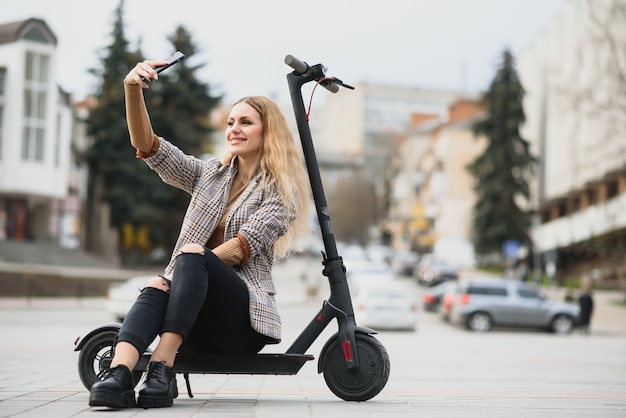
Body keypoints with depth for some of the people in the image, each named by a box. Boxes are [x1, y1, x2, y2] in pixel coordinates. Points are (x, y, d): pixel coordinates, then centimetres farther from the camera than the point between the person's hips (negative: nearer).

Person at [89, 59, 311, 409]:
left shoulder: (280, 192, 5)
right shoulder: (209, 175, 18)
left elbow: (242, 247, -10)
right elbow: (148, 147, 5)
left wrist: (184, 267, -21)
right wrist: (133, 90, -11)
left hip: (243, 318, -3)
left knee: (193, 255, -32)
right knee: (156, 289, -31)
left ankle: (162, 368, -41)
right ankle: (119, 374, -53)